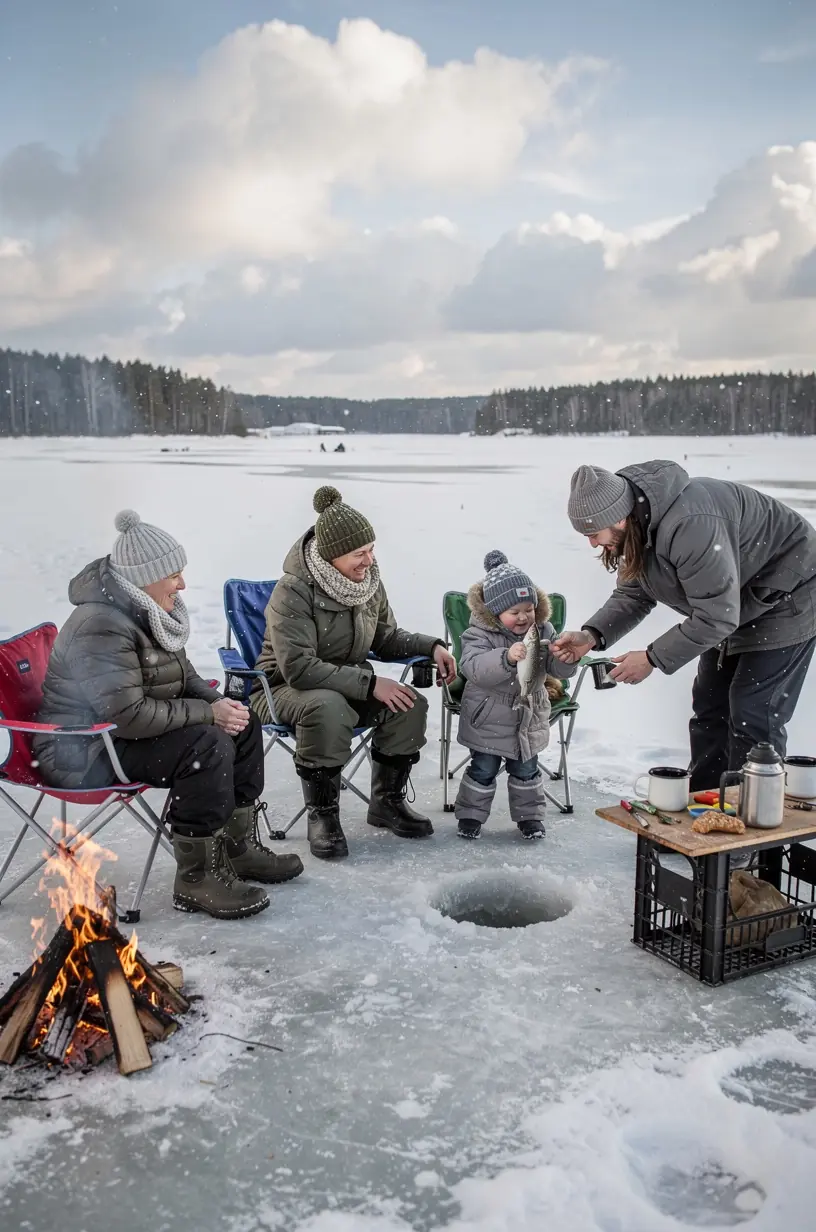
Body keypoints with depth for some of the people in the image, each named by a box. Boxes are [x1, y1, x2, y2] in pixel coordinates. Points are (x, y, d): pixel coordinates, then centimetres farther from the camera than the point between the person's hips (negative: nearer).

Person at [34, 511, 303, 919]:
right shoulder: (101, 627, -26)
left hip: (119, 732, 10)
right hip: (83, 752, -10)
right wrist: (208, 713, -24)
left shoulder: (147, 611, 6)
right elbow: (128, 714, -32)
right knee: (206, 744, -29)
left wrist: (219, 701, -5)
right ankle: (197, 879, -20)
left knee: (242, 725, 1)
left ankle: (237, 847, 11)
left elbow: (182, 675, 16)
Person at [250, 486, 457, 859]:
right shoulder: (293, 592, -24)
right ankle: (322, 815, -20)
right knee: (329, 707, -39)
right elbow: (299, 667, -31)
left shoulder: (368, 580, -3)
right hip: (285, 689, -6)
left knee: (410, 704, -17)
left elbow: (385, 637, 12)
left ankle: (387, 801, 3)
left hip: (350, 686, 6)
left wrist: (431, 646, -7)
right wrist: (370, 684, -33)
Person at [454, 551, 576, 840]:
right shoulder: (479, 635, -18)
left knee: (526, 770, 17)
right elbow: (473, 667, -36)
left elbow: (561, 669, -6)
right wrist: (507, 657, -50)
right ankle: (470, 815, 26)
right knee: (483, 770, 8)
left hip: (528, 721, 4)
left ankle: (529, 815, 34)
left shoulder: (543, 631, -6)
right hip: (488, 721, -3)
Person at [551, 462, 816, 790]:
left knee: (753, 714, -10)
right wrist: (591, 636, -17)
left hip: (787, 599, -9)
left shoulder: (689, 526, -40)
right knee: (709, 705, 12)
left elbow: (715, 617, -36)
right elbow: (632, 595, 0)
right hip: (733, 607, 9)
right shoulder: (634, 529, -9)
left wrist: (653, 658, -27)